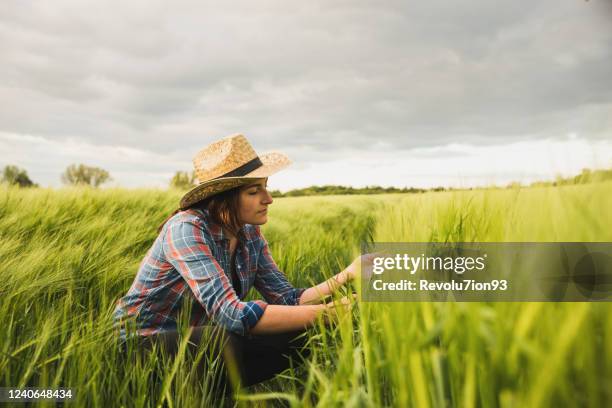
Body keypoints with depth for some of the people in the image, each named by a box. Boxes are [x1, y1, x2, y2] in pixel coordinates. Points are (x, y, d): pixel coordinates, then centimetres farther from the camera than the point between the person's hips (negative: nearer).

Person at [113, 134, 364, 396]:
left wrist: (346, 277, -22)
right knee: (225, 339, -36)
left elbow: (287, 300, -8)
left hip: (201, 341, 7)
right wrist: (329, 312, -40)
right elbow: (232, 314, -39)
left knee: (298, 338, -10)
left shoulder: (249, 233, -5)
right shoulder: (186, 229, -28)